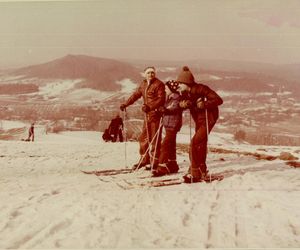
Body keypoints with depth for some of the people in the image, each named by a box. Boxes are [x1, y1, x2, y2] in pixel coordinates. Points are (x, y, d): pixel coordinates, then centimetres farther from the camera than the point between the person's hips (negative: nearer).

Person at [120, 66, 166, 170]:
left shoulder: (159, 84, -9)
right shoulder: (143, 84, 14)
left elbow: (161, 99, -17)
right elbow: (136, 94, 22)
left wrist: (150, 107, -27)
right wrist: (125, 104, 16)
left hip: (156, 114, -7)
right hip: (147, 115, 8)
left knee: (154, 139, -4)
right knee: (143, 138, 12)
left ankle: (155, 162, 4)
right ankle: (144, 159, 26)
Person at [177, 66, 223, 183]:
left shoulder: (201, 89, -23)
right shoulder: (186, 93, -1)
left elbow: (218, 100, -24)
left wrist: (204, 104, -35)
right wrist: (183, 104, -17)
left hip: (208, 119, -9)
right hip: (198, 120, 9)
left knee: (194, 143, -16)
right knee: (200, 144, 17)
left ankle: (194, 173, -9)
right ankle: (202, 171, 33)